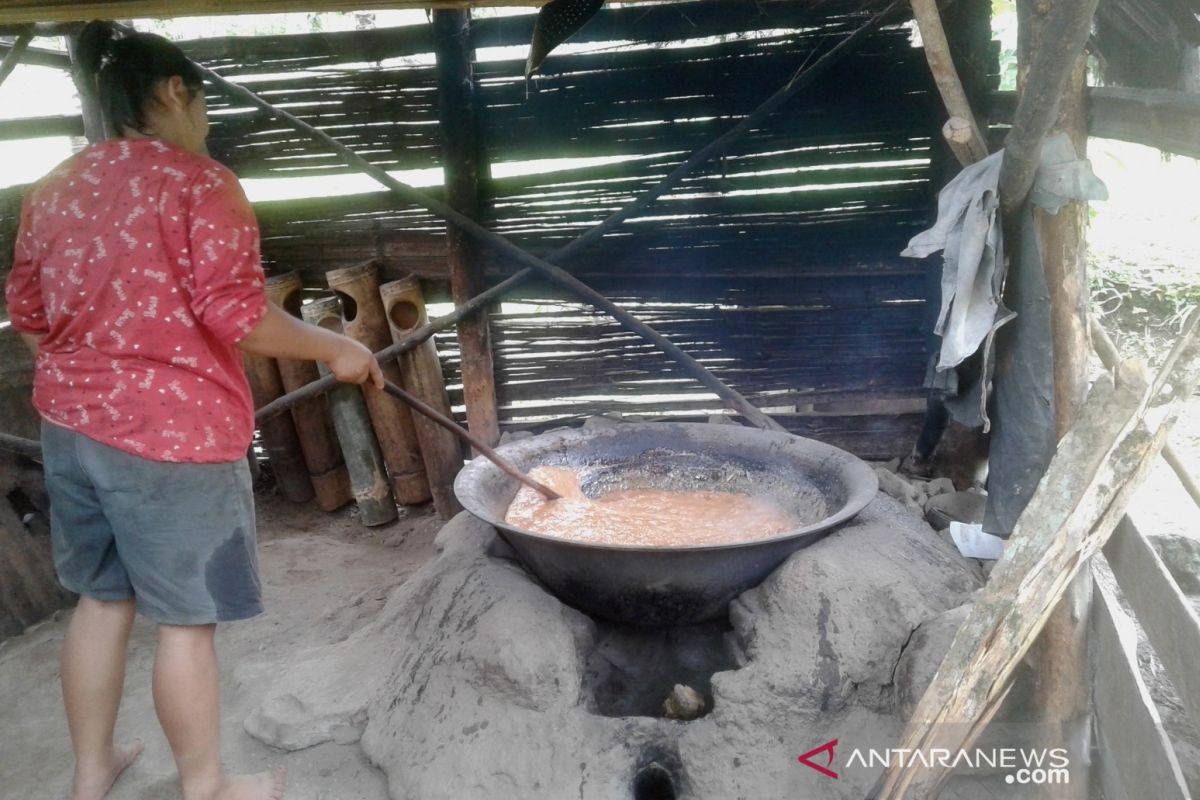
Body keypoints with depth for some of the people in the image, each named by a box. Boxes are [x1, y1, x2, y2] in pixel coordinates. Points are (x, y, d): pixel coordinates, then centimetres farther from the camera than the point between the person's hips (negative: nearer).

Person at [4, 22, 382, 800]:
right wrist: (336, 349, -8)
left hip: (71, 425, 8)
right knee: (187, 620, 6)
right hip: (173, 433, -7)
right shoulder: (199, 181, -12)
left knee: (101, 599, 20)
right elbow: (235, 316, -19)